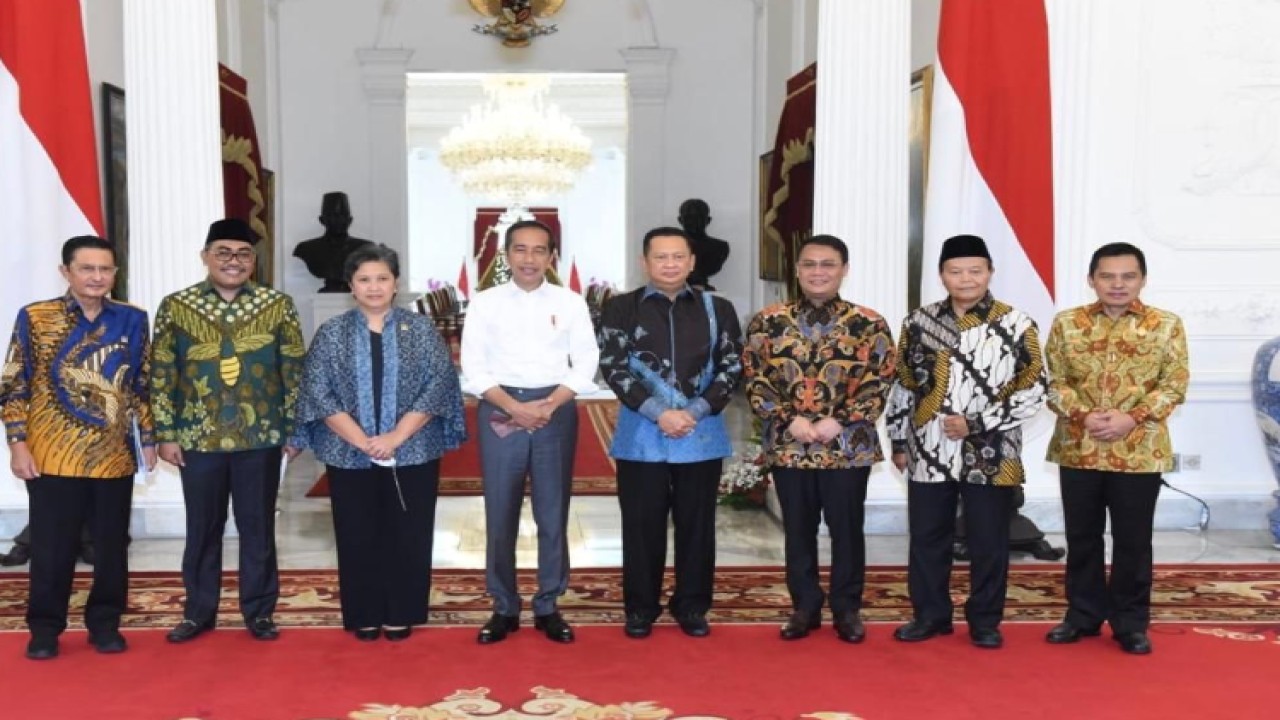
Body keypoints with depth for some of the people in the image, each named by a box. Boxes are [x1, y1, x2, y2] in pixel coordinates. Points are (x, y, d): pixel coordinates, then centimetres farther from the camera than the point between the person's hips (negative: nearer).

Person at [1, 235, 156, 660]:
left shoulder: (132, 320, 4)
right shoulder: (34, 318, -2)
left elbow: (142, 385, 9)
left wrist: (148, 438, 6)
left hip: (115, 456, 2)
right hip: (53, 455, -2)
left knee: (112, 545, 9)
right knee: (51, 546, 5)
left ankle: (104, 623, 23)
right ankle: (45, 628, 21)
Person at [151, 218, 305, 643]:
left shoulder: (277, 305, 0)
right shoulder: (176, 306, 0)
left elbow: (294, 372, 3)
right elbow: (161, 376, 2)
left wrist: (294, 428, -1)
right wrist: (166, 435, -1)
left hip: (260, 438, 0)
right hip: (198, 439, 0)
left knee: (258, 528, 8)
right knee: (202, 529, 11)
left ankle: (259, 611, 21)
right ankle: (199, 611, 25)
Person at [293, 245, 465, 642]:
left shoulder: (421, 329, 1)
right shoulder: (332, 333, 3)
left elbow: (438, 385, -6)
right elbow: (318, 393, -3)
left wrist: (395, 437, -15)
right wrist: (361, 440, -14)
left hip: (412, 454, 0)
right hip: (349, 455, 1)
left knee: (407, 536, 6)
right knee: (358, 537, 8)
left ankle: (402, 615, 20)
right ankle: (364, 616, 21)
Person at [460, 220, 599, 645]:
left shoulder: (570, 303, 5)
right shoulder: (485, 303, 3)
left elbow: (585, 364, 1)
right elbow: (474, 368, -1)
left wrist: (548, 406, -12)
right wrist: (514, 407, -13)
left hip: (556, 412, 0)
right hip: (499, 412, 0)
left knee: (553, 515, 6)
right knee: (500, 516, 4)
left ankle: (548, 607, 18)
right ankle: (504, 608, 17)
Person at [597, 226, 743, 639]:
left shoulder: (718, 309, 7)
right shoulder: (621, 308, 2)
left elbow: (733, 367, 3)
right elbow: (613, 367, -6)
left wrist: (695, 412, -11)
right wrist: (659, 413, -15)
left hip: (702, 433, 1)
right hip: (641, 434, -1)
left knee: (696, 524, 8)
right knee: (642, 524, 5)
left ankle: (692, 606, 20)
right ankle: (640, 608, 18)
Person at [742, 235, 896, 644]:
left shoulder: (869, 324, -2)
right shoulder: (768, 322, 1)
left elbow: (879, 383, -5)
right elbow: (754, 380, 0)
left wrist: (839, 422, -15)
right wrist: (788, 420, -12)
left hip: (848, 446, -1)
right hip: (787, 445, 2)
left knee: (846, 529, 8)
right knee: (798, 530, 11)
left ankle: (847, 609, 24)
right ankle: (804, 607, 26)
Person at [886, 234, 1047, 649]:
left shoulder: (1016, 325, -3)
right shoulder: (919, 322, 5)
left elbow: (1034, 392, -6)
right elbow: (903, 387, 12)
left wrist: (975, 424, -13)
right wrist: (899, 442, 10)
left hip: (991, 456, -2)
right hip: (929, 453, 3)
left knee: (988, 543, 7)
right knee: (927, 539, 10)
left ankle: (985, 621, 22)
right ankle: (930, 615, 25)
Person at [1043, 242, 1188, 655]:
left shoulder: (1166, 325, 0)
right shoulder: (1067, 323, 3)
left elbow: (1174, 386, -3)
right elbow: (1054, 382, 2)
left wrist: (1132, 418, -16)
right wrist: (1083, 415, -15)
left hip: (1140, 451, -1)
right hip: (1077, 449, 1)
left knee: (1133, 541, 7)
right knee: (1082, 537, 11)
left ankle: (1131, 622, 20)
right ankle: (1083, 614, 25)